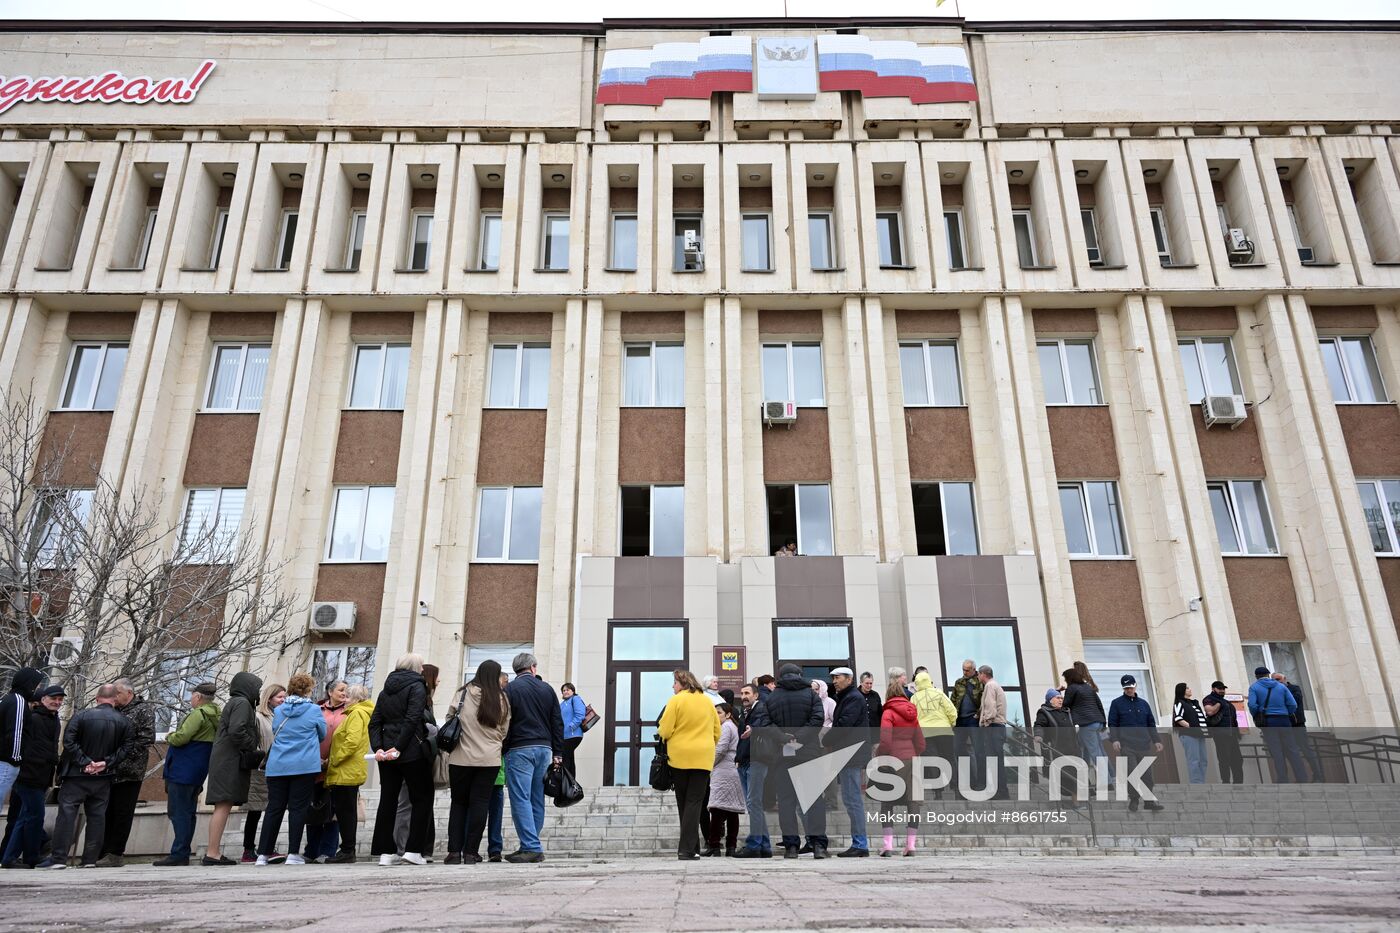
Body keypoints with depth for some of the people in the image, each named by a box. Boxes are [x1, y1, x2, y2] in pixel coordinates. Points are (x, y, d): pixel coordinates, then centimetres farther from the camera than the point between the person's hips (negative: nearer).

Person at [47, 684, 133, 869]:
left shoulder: (82, 716, -7)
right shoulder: (123, 721, -1)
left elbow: (68, 741, -14)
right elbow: (126, 747, -5)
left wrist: (84, 762, -11)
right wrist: (106, 763, -5)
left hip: (77, 775, -2)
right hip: (103, 777, 2)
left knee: (67, 813, 2)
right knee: (97, 816, 7)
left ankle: (59, 858, 0)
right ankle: (91, 859, 9)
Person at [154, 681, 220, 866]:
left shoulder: (198, 714, -14)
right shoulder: (215, 716, 15)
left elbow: (181, 738, -19)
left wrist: (169, 737, 1)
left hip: (182, 772, -9)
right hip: (197, 774, 9)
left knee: (178, 813, -6)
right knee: (188, 813, 13)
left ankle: (179, 854, -7)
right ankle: (183, 854, 16)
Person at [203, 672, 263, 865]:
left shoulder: (233, 703, 23)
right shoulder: (242, 703, -7)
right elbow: (236, 731, -20)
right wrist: (253, 749, -10)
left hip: (223, 760, 10)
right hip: (230, 762, -10)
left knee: (223, 807, 9)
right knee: (223, 806, -11)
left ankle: (212, 852, 10)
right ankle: (213, 853, -13)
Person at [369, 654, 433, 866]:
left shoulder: (385, 691, 15)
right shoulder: (417, 687, -5)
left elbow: (374, 723, 7)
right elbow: (412, 720, -16)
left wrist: (378, 748, -2)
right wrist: (398, 747, -15)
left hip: (386, 754, 6)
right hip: (412, 752, -6)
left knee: (387, 800, 10)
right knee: (422, 799, 4)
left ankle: (386, 852, 10)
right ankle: (413, 850, -1)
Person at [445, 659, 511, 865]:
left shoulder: (462, 694, -3)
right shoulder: (502, 699, 0)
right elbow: (504, 731, 8)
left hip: (461, 757, 0)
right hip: (489, 759, 0)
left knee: (459, 802, 12)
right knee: (480, 803, 6)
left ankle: (454, 851, 7)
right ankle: (471, 852, 5)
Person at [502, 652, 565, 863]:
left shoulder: (511, 689, -1)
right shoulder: (547, 689, 11)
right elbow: (558, 723, 10)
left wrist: (502, 751, 1)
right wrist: (557, 753, 13)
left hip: (520, 749, -5)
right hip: (544, 749, 5)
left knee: (521, 799, -4)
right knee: (537, 800, 10)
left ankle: (531, 847, -10)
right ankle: (533, 847, 13)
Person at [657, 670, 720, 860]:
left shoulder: (676, 700, -7)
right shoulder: (707, 701, 8)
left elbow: (664, 731, -10)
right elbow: (717, 732, 11)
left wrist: (661, 734, 12)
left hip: (679, 757, -2)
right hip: (703, 758, 2)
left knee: (683, 803, 12)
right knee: (695, 803, 2)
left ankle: (690, 847, 17)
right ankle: (687, 849, -7)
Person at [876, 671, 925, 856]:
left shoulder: (888, 712, -6)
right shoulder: (911, 712, 11)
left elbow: (885, 740, -15)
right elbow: (920, 741, 13)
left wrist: (878, 755, 0)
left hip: (894, 759, -5)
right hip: (911, 759, 5)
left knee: (887, 802, 2)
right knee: (912, 800, 7)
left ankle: (888, 845, -3)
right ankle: (910, 844, 8)